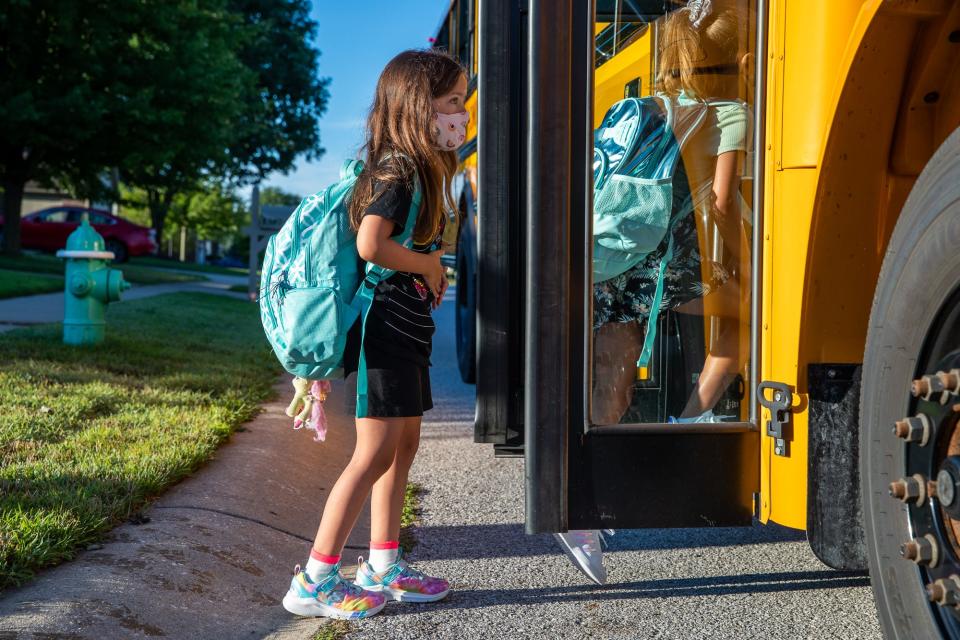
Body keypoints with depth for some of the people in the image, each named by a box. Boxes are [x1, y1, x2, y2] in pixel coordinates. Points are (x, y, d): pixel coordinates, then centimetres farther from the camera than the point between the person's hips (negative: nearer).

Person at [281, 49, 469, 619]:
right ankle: (314, 582, 2)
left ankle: (383, 567, 26)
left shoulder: (421, 170, 14)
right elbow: (370, 244, -30)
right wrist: (429, 266, -16)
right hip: (383, 327, -10)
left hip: (408, 328, 10)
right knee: (375, 454, -7)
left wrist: (432, 271, -1)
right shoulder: (399, 170, -16)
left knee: (404, 445, 15)